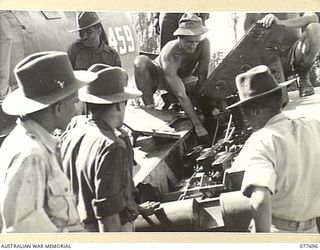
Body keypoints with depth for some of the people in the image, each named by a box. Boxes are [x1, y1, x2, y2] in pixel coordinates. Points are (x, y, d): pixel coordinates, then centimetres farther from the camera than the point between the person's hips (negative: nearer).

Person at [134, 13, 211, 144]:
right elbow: (181, 95, -44)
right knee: (141, 61, -35)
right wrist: (198, 125, -49)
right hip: (159, 77, -4)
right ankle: (149, 107, -26)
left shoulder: (204, 44, -30)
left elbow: (202, 78, -23)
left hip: (184, 79, 4)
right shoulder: (169, 55, -39)